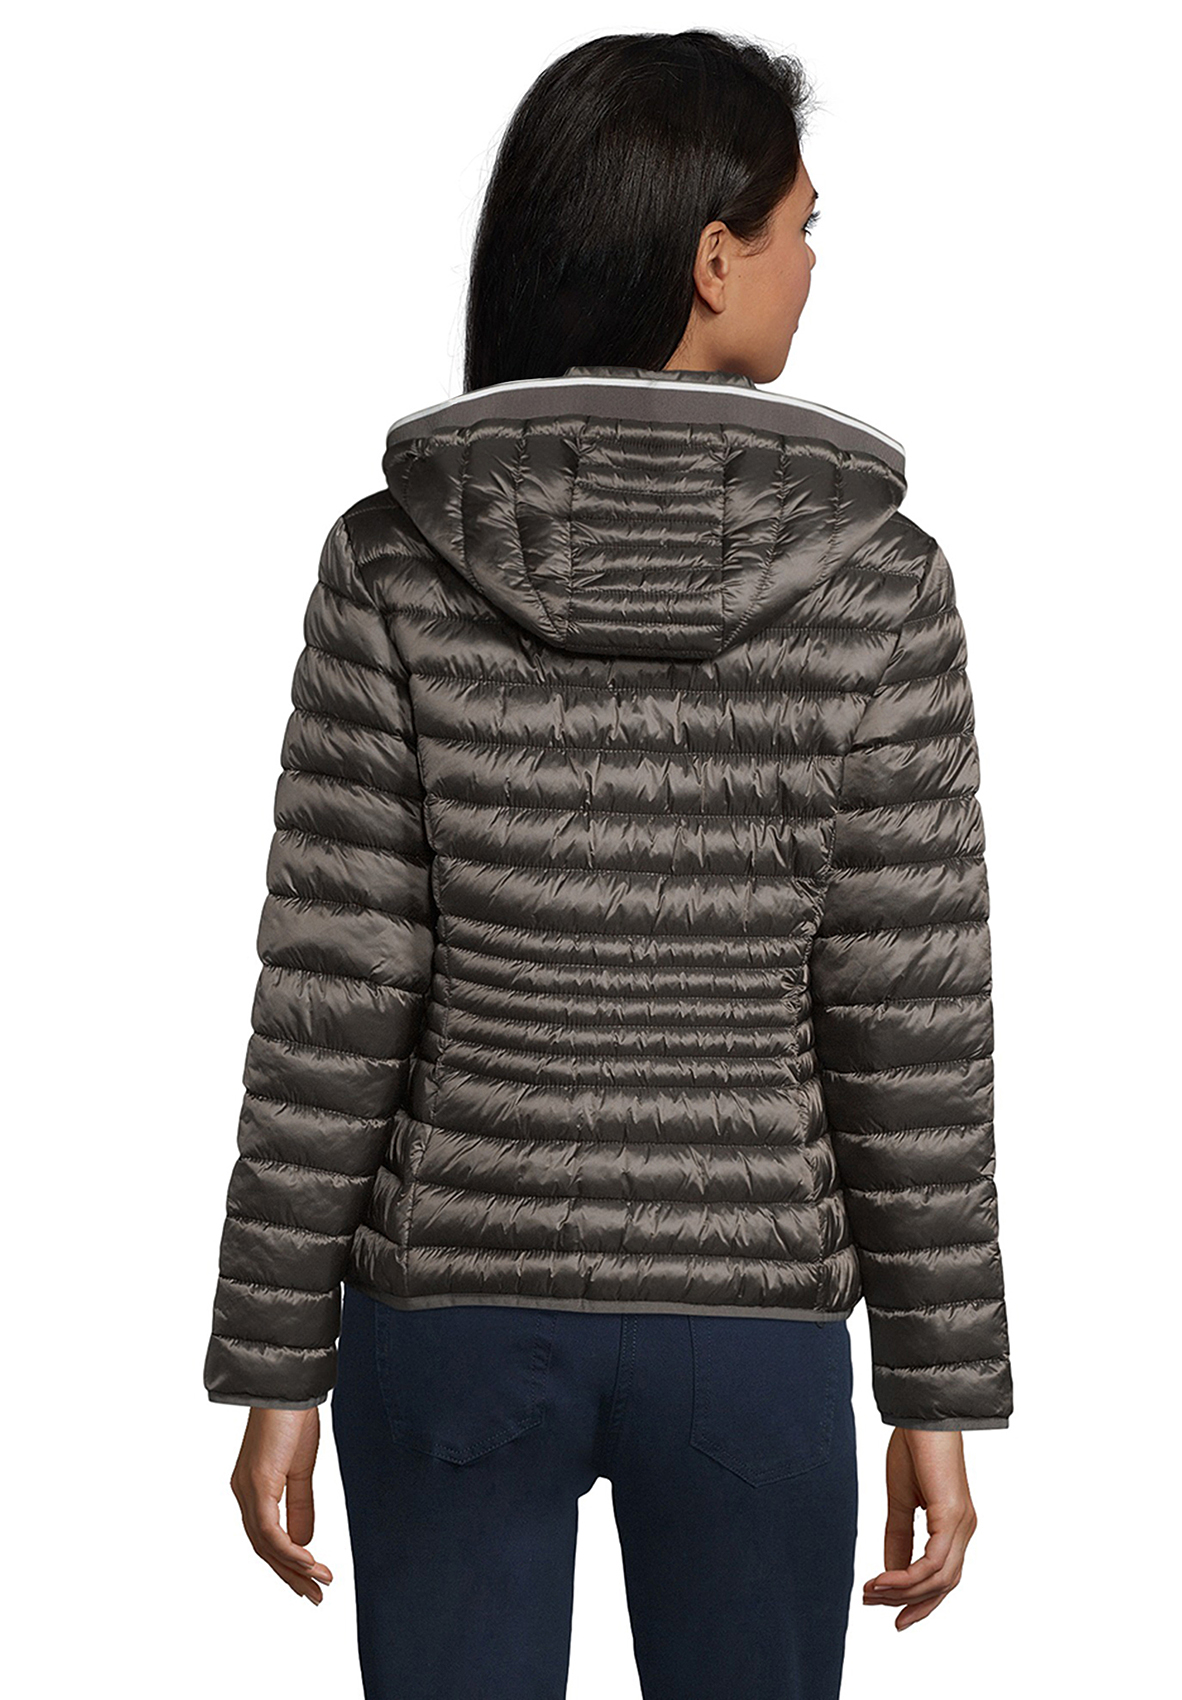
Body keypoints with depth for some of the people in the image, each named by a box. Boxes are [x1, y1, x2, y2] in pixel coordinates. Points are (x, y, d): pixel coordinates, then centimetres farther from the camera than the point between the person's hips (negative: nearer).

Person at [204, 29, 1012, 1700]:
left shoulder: (395, 566, -7)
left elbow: (332, 1003, -7)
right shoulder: (873, 581, -9)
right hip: (750, 1313, 0)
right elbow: (912, 1034, -7)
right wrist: (942, 1391, 2)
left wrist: (276, 1364, 2)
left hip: (455, 1307, 1)